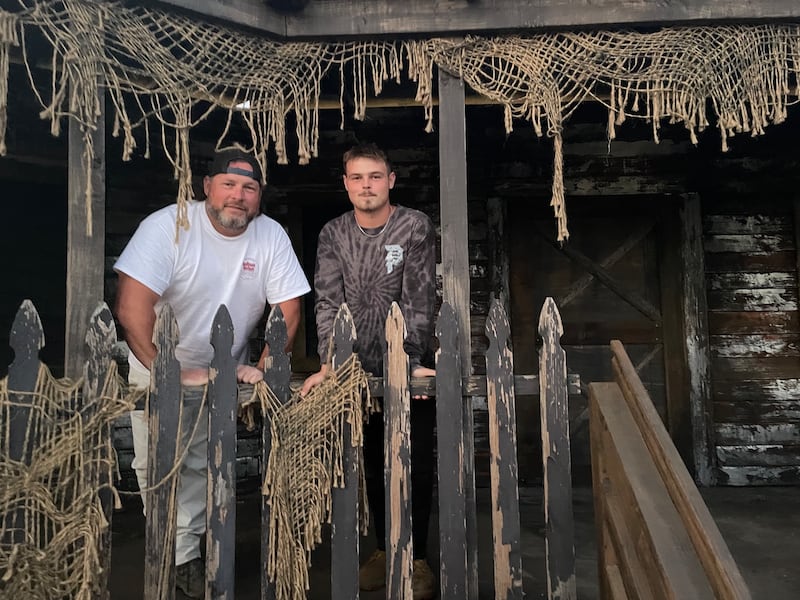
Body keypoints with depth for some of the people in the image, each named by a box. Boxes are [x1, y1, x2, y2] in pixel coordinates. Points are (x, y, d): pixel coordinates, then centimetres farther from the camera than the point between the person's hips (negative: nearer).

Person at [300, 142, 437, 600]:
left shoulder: (416, 227, -7)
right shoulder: (333, 234, 2)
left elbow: (419, 300, -13)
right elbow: (328, 302, -6)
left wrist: (412, 364, -20)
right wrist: (329, 363, -18)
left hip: (409, 366, -3)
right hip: (361, 368, 3)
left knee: (416, 464, 1)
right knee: (374, 463, 12)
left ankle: (416, 557, 18)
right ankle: (386, 550, 29)